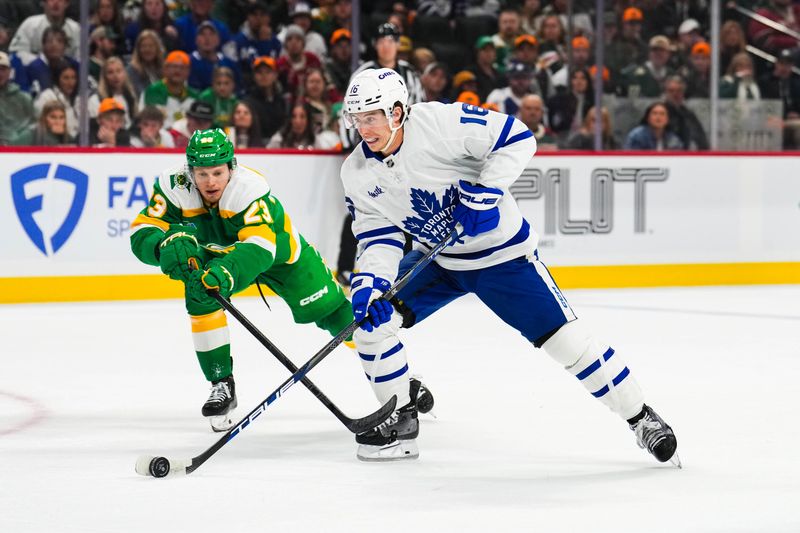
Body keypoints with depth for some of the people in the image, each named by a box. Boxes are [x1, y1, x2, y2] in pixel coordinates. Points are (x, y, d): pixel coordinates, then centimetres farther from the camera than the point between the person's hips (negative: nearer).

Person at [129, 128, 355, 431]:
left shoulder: (250, 188, -41)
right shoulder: (174, 187, -30)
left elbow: (260, 248, -51)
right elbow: (141, 233, -33)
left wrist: (226, 272, -69)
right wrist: (169, 244, -55)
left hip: (279, 250, -2)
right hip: (218, 252, 3)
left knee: (328, 310, 1)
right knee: (200, 297, -24)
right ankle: (222, 384, -8)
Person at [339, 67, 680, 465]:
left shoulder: (440, 122, -25)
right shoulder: (357, 174, -8)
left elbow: (517, 138, -22)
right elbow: (379, 238, -4)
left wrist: (485, 191, -30)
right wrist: (368, 282, -22)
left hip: (501, 253, -5)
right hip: (436, 259, 5)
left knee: (564, 337, -8)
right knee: (371, 315, -9)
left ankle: (641, 418, 7)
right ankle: (400, 419, 7)